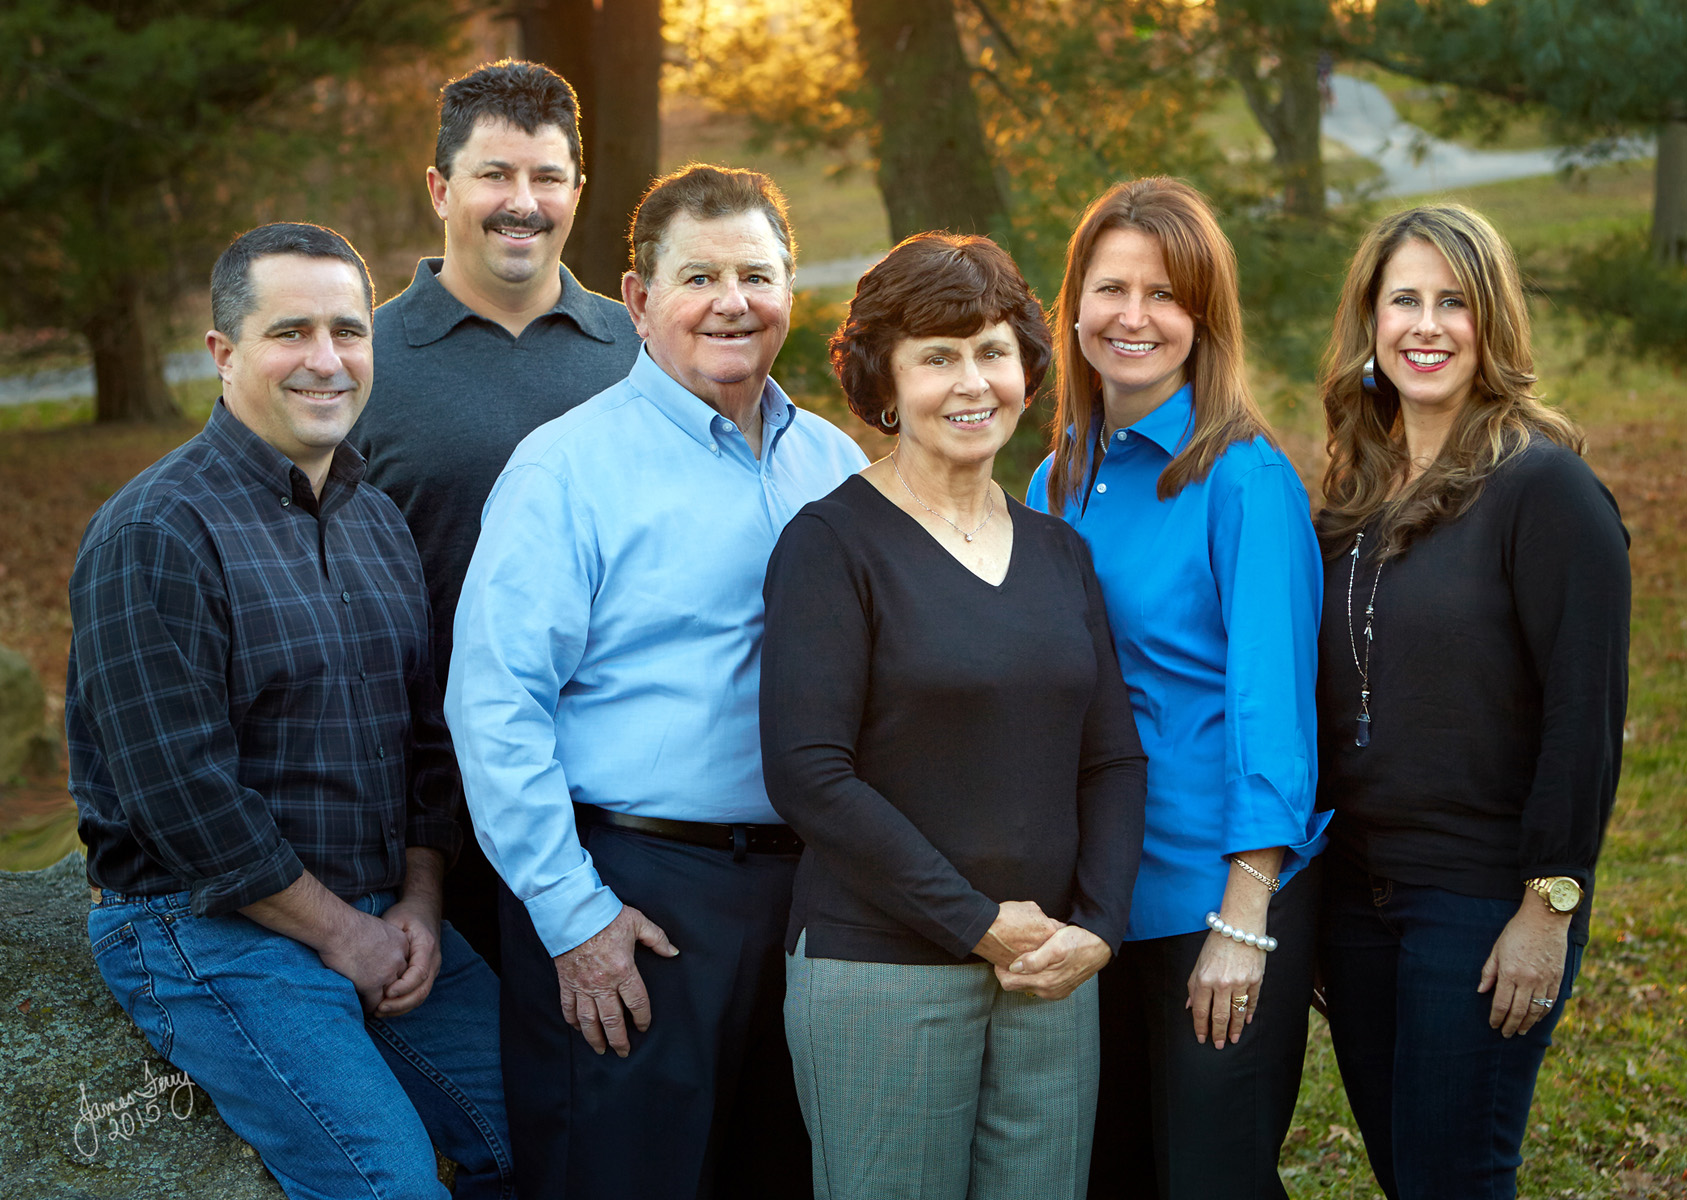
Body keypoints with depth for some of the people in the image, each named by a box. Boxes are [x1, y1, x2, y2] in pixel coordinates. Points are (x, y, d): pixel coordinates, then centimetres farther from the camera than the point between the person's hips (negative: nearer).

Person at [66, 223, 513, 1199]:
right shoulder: (156, 534, -14)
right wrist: (340, 934, -12)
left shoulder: (378, 521, 12)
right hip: (211, 934, -7)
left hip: (387, 921, 8)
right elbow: (181, 793, -19)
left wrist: (420, 904, 1)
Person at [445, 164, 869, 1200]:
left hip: (804, 882, 5)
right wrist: (573, 915, -15)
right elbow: (495, 704, -12)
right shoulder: (569, 466, -7)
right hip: (629, 889, -5)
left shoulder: (835, 465, 10)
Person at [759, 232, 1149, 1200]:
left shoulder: (1058, 550, 12)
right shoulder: (833, 542, -6)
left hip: (1055, 974, 5)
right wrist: (979, 924, -13)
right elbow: (809, 774, -13)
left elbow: (1114, 758, 11)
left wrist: (1097, 926, -4)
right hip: (880, 969, -5)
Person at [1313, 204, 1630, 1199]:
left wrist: (1549, 903, -17)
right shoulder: (1356, 492, 9)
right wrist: (1310, 883, 13)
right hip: (1359, 893, 7)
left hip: (1486, 898, -7)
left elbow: (1586, 712, -14)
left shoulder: (1545, 487, -12)